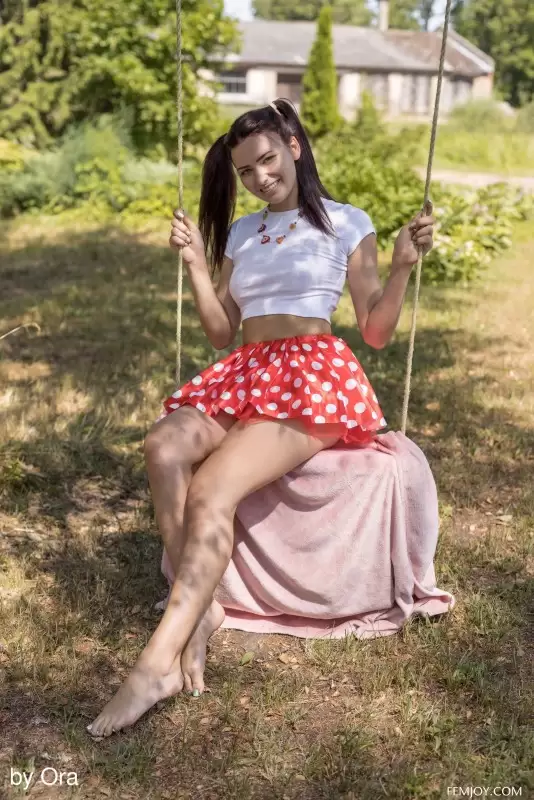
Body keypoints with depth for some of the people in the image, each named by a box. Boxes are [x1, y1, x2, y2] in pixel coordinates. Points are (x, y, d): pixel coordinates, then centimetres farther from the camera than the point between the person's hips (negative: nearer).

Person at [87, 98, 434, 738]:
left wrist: (403, 265, -9)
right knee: (165, 445, -29)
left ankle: (158, 662, -27)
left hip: (314, 377, -5)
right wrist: (195, 263, 10)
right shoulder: (241, 233, 22)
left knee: (212, 488, -29)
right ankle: (200, 609, -23)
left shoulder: (347, 223, 9)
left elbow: (377, 333, 5)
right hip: (244, 376, 5)